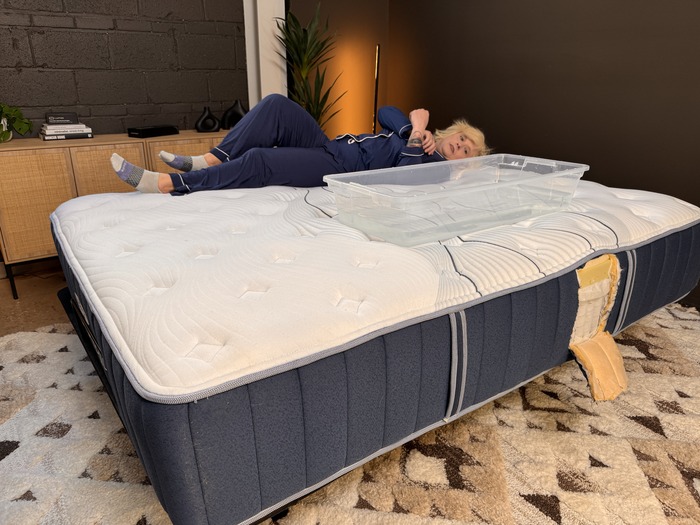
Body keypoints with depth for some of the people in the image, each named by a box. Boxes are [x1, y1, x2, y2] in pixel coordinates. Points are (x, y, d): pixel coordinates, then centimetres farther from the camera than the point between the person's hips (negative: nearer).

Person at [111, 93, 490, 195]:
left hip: (338, 171, -8)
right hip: (328, 146, 8)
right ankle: (210, 160, -14)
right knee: (276, 104, -13)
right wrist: (412, 128, 1)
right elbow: (384, 113, 18)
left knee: (256, 161, -27)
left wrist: (415, 136, -15)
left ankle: (164, 184, -20)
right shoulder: (420, 137, 23)